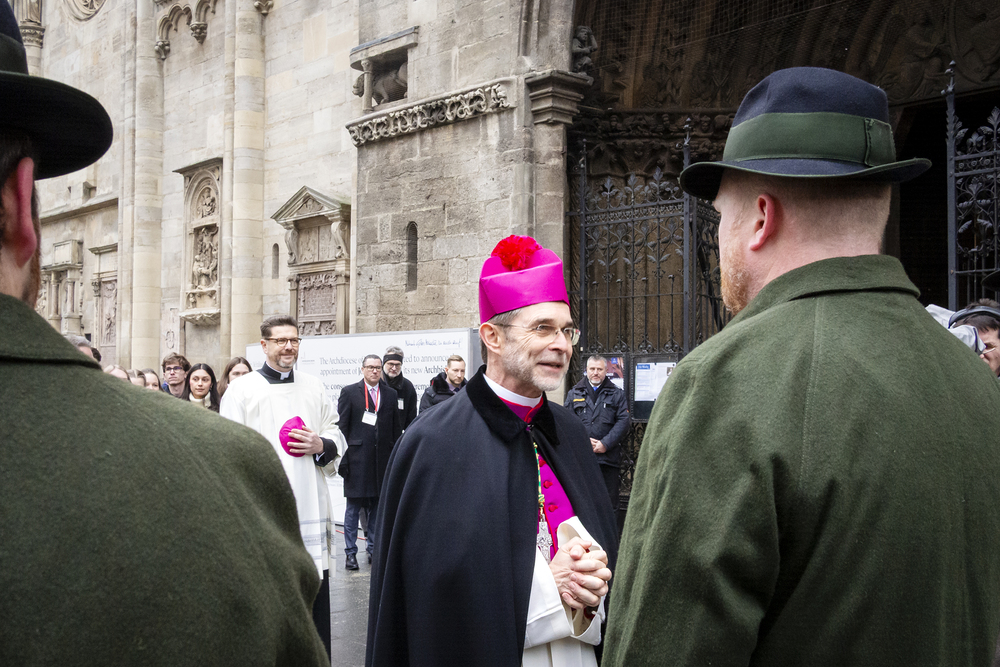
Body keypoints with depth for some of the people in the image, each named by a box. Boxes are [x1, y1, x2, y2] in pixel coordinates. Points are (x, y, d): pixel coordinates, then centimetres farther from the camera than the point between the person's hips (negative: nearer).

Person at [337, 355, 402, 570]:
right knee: (353, 506, 2)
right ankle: (350, 552, 10)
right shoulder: (349, 392, 1)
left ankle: (373, 548, 19)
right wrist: (343, 455, -7)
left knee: (377, 506, 9)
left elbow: (396, 428, 11)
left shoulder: (390, 394, 10)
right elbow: (342, 426, -1)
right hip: (357, 459, -3)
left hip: (382, 460, 3)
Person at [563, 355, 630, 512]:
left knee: (609, 504, 0)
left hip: (608, 457, -1)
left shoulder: (617, 394, 10)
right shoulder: (574, 393, 13)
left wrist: (605, 444, -10)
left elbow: (624, 422, 0)